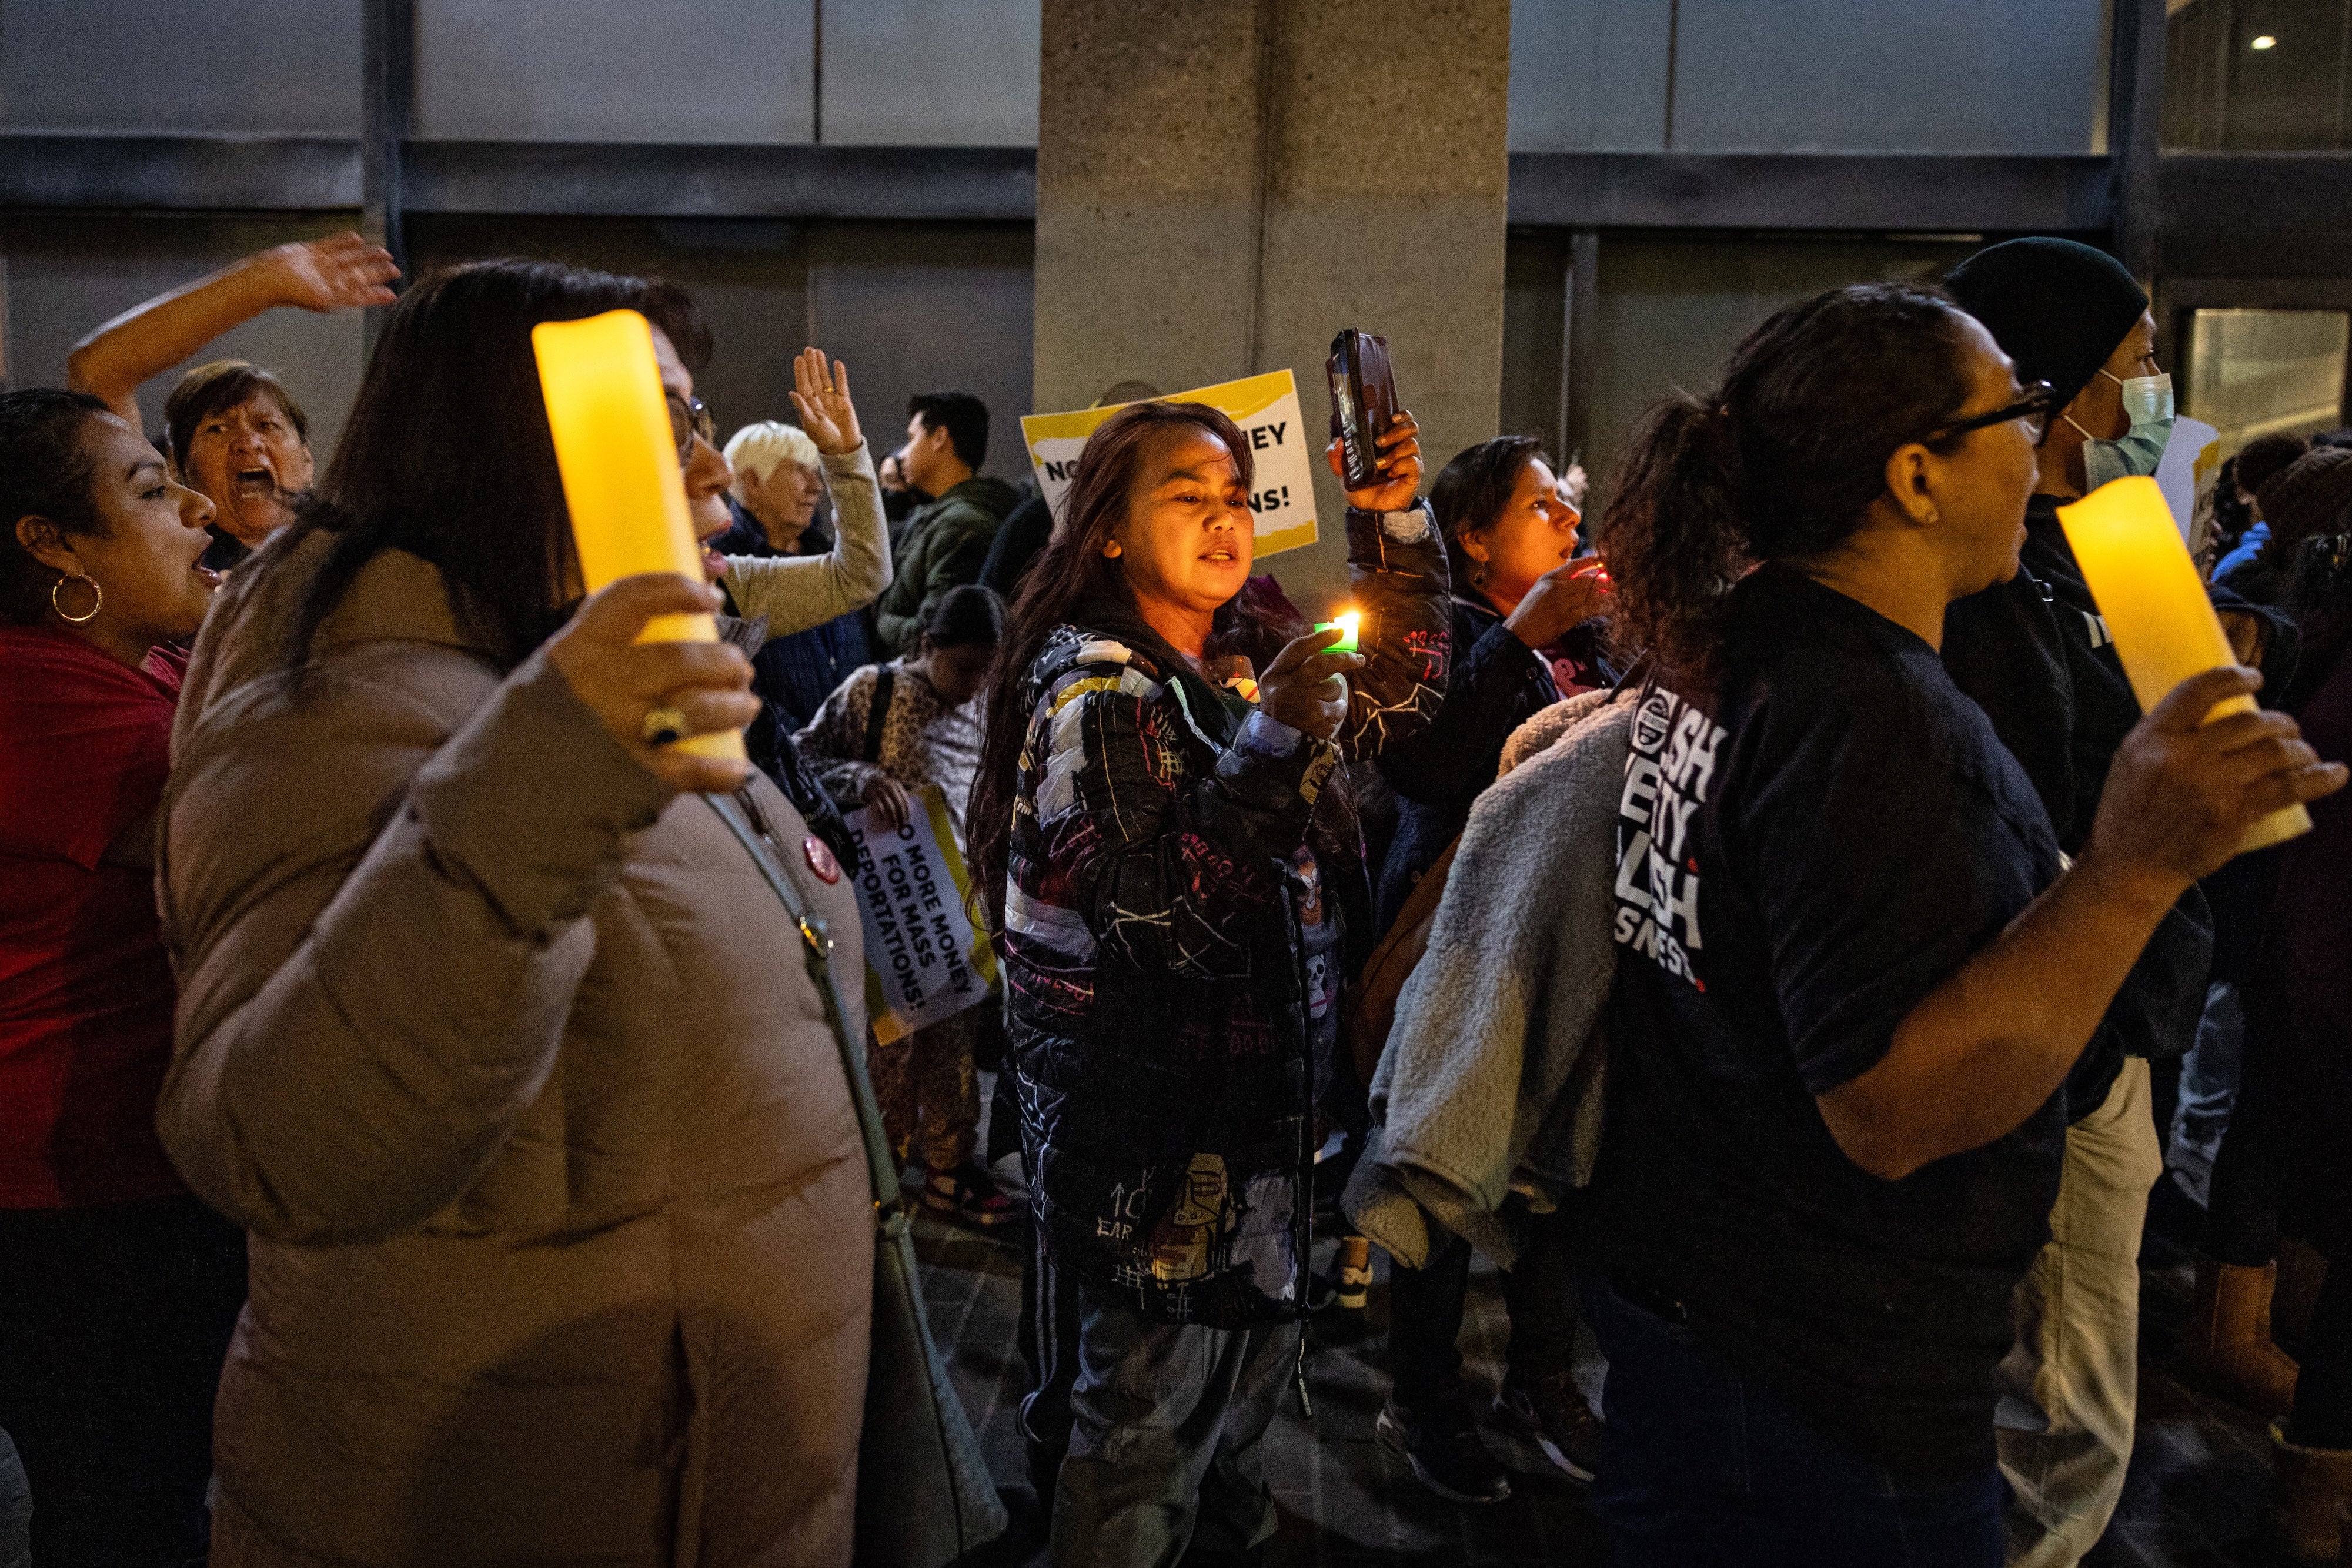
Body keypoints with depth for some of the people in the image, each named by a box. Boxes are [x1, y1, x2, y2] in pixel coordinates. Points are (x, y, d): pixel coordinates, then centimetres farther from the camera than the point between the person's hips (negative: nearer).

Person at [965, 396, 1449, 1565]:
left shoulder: (1226, 659, 7)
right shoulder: (1094, 693, -18)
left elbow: (1397, 695, 14)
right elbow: (1168, 917, -27)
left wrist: (1396, 525, 1)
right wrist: (1276, 735, -30)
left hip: (1234, 1096, 9)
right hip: (1145, 1126, -9)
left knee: (1251, 1355, 23)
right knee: (1151, 1414, 5)